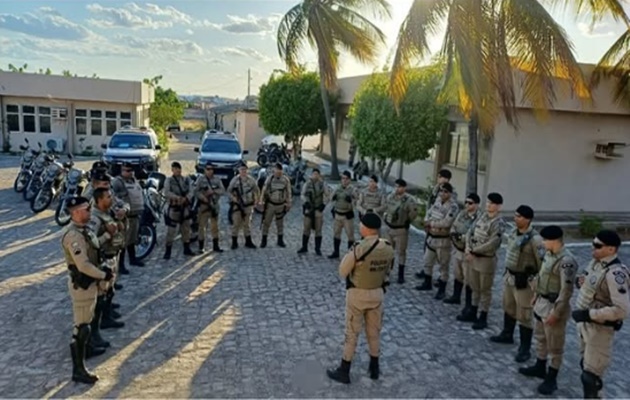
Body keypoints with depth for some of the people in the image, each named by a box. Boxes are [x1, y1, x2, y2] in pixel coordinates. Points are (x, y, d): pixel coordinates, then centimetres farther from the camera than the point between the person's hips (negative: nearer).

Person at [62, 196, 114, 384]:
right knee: (81, 327, -3)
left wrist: (103, 270, 3)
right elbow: (83, 265, -28)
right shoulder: (73, 235, -25)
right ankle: (78, 370, 5)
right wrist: (104, 275, -17)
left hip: (89, 282, 10)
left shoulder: (82, 229, 6)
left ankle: (85, 349, 47)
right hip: (81, 284, -10)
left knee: (86, 321, 27)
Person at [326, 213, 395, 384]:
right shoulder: (388, 248, -6)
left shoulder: (359, 248, -25)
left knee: (352, 333, 8)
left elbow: (342, 272, -14)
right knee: (374, 332, 20)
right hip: (378, 293, 5)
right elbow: (387, 271, 7)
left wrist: (349, 254, -1)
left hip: (358, 294, -5)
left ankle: (344, 372, 20)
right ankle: (374, 368, 34)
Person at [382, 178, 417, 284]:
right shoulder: (390, 197, -1)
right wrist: (386, 217, 8)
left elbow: (413, 213, -13)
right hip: (389, 227, 6)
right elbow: (385, 208, 16)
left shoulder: (410, 200, -19)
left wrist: (406, 221, -3)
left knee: (401, 252, 4)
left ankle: (401, 275, 14)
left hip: (401, 229, -5)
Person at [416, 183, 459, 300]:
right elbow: (428, 214, 12)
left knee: (444, 266, 4)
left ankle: (442, 290, 15)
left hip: (443, 240, -8)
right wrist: (428, 223, -10)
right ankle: (427, 283, 37)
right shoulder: (437, 202, 7)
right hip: (431, 237, 8)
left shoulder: (453, 207, -18)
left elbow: (446, 223, -26)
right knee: (427, 262, 19)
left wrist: (431, 223, -14)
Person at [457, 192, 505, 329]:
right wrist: (468, 250, -6)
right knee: (475, 288, 17)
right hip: (473, 257, 7)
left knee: (485, 290, 5)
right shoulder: (481, 217, 6)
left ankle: (483, 318, 15)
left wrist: (474, 250, -16)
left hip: (487, 260, -7)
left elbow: (492, 244, -23)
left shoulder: (499, 223, -16)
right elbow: (470, 232, 6)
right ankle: (472, 313, 30)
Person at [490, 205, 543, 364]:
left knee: (524, 315, 1)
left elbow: (542, 262, -20)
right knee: (508, 307, 24)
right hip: (509, 275, 9)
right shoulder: (513, 232, 3)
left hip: (524, 280, -8)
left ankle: (525, 349, 13)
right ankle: (507, 334, 43)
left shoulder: (535, 239, -23)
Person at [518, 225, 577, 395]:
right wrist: (536, 296, 20)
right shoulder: (549, 254, 4)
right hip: (542, 303, 9)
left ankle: (551, 379, 20)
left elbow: (566, 291, -25)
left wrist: (556, 313, -22)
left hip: (554, 306, -9)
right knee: (540, 338, 23)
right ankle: (540, 367, 41)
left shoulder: (566, 261, -26)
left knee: (555, 346, 7)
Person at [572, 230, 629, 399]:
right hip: (585, 323, 9)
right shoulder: (595, 262, 1)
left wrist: (589, 314, -27)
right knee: (586, 365, 24)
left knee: (591, 374, 3)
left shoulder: (615, 274, -26)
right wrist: (580, 280, -3)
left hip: (600, 329, -9)